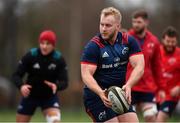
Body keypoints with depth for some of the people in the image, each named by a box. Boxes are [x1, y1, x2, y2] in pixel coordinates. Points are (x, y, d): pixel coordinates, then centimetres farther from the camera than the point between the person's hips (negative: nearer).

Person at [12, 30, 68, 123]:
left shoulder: (59, 59, -13)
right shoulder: (30, 56, -15)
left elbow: (64, 82, -14)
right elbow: (16, 75, -14)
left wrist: (56, 86, -38)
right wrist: (21, 86, -36)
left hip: (50, 97, 0)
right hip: (30, 96, 0)